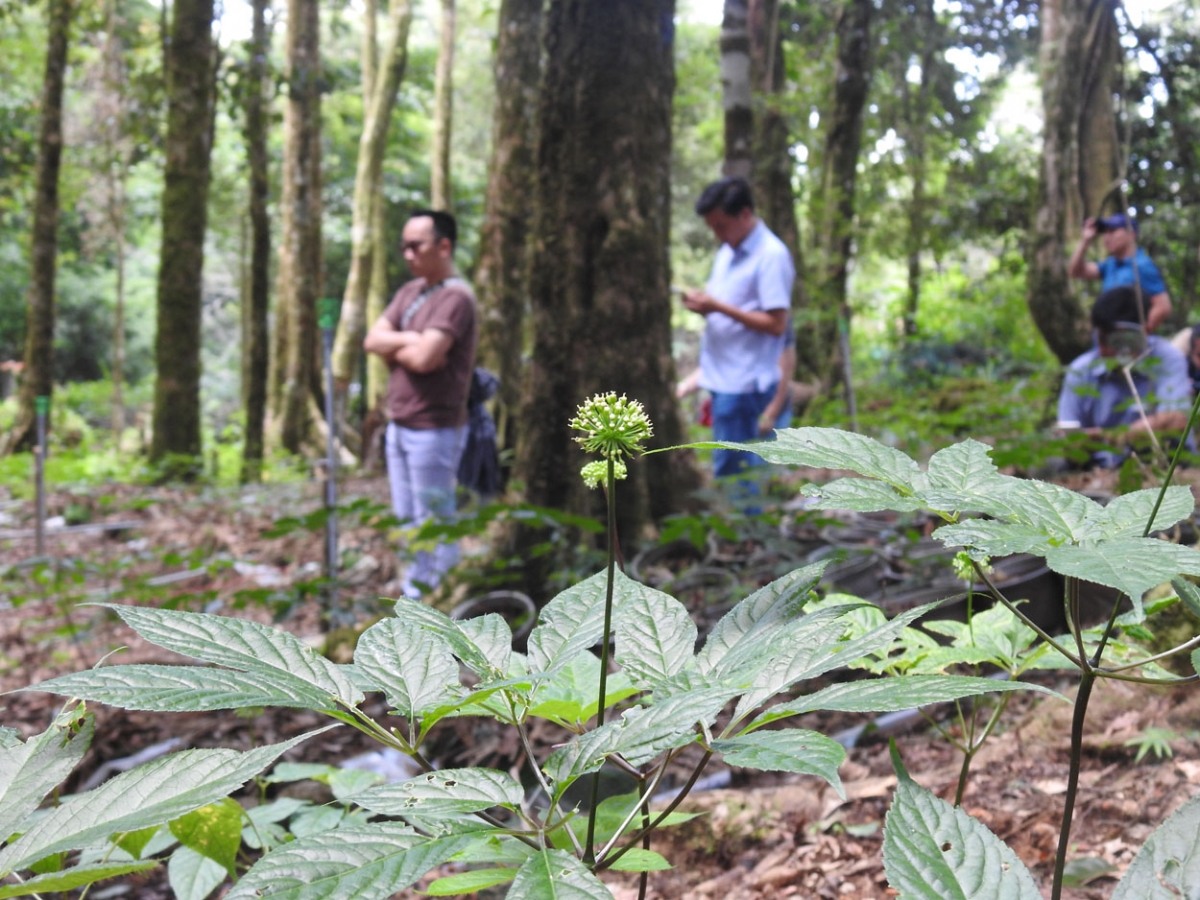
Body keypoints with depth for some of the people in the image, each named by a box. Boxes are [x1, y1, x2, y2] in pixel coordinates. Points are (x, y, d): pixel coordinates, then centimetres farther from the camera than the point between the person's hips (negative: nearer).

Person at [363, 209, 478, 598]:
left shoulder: (455, 297, -15)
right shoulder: (410, 291, 13)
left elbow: (424, 358, -26)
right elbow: (373, 339, 4)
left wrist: (393, 347, -7)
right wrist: (411, 341, -12)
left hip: (434, 430, -9)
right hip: (398, 426, 9)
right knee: (406, 520, 17)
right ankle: (411, 596, 29)